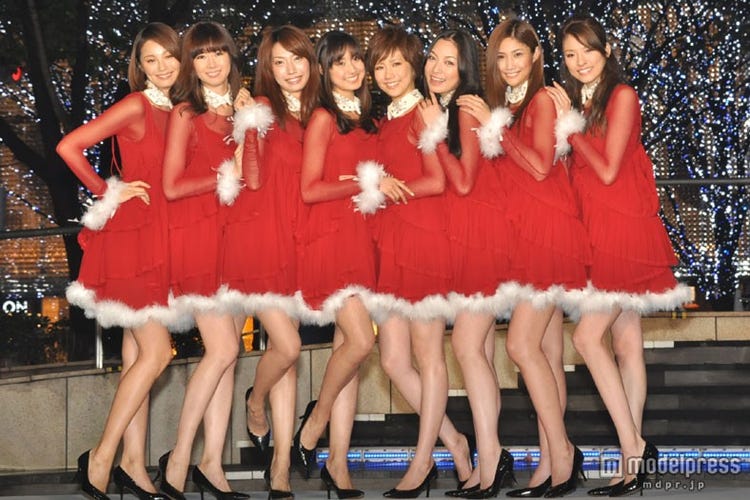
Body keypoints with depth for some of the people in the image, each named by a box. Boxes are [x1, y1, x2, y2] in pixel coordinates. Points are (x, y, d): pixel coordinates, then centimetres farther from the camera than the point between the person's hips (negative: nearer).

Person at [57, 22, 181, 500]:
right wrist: (108, 192, -8)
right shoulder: (136, 107, -9)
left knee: (138, 355, 8)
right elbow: (69, 146, -15)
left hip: (159, 238, 7)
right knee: (157, 352, -10)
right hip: (131, 233, -7)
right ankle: (101, 457, -2)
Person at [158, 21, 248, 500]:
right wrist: (224, 178, -5)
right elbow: (173, 186, -7)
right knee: (223, 349, -12)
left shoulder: (240, 111, 13)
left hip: (233, 234, 6)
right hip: (197, 234, -6)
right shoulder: (186, 114, -2)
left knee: (227, 351, 3)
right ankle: (179, 458, -2)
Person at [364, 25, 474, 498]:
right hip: (391, 243, 8)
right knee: (394, 359, 6)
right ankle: (453, 442, 21)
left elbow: (436, 181, -13)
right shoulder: (387, 121, 18)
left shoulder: (423, 112, -5)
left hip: (424, 240, -8)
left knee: (428, 356, 0)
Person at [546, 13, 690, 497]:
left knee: (588, 337, -13)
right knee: (626, 343, 7)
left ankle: (634, 449, -8)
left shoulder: (622, 95, -7)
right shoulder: (577, 101, 14)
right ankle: (636, 454, 9)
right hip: (597, 229, 8)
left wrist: (571, 123, -7)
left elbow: (608, 170, -13)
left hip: (624, 227, -8)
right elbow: (577, 171, 11)